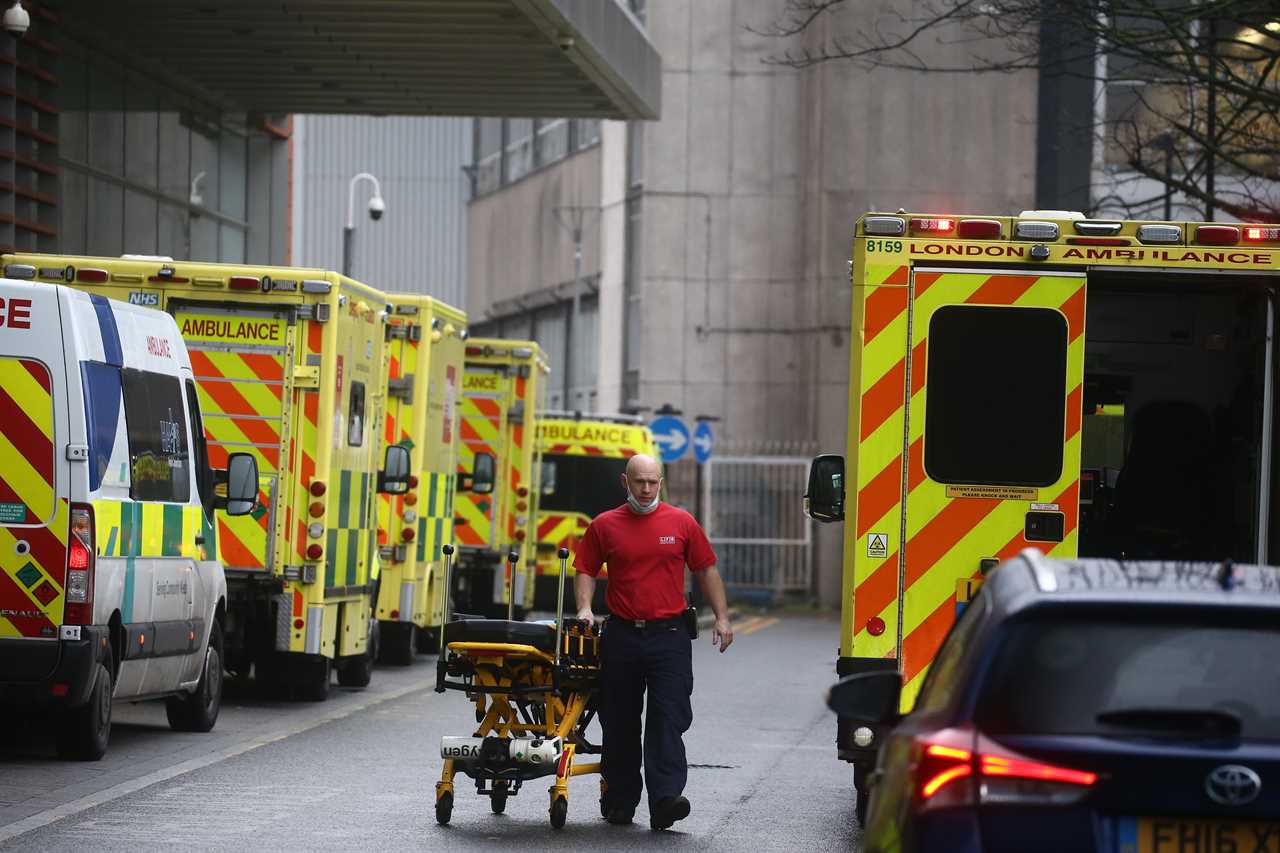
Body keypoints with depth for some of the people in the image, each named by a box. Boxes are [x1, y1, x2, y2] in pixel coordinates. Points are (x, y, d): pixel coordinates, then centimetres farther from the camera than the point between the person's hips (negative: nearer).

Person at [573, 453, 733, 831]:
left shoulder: (681, 523, 5)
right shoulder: (605, 526, 5)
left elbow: (706, 570, 10)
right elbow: (586, 570, 11)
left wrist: (722, 617, 4)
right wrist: (584, 608, -5)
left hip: (669, 634, -1)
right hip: (621, 634, 1)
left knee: (668, 718, -10)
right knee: (619, 722, 8)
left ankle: (665, 799, -17)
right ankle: (620, 801, 18)